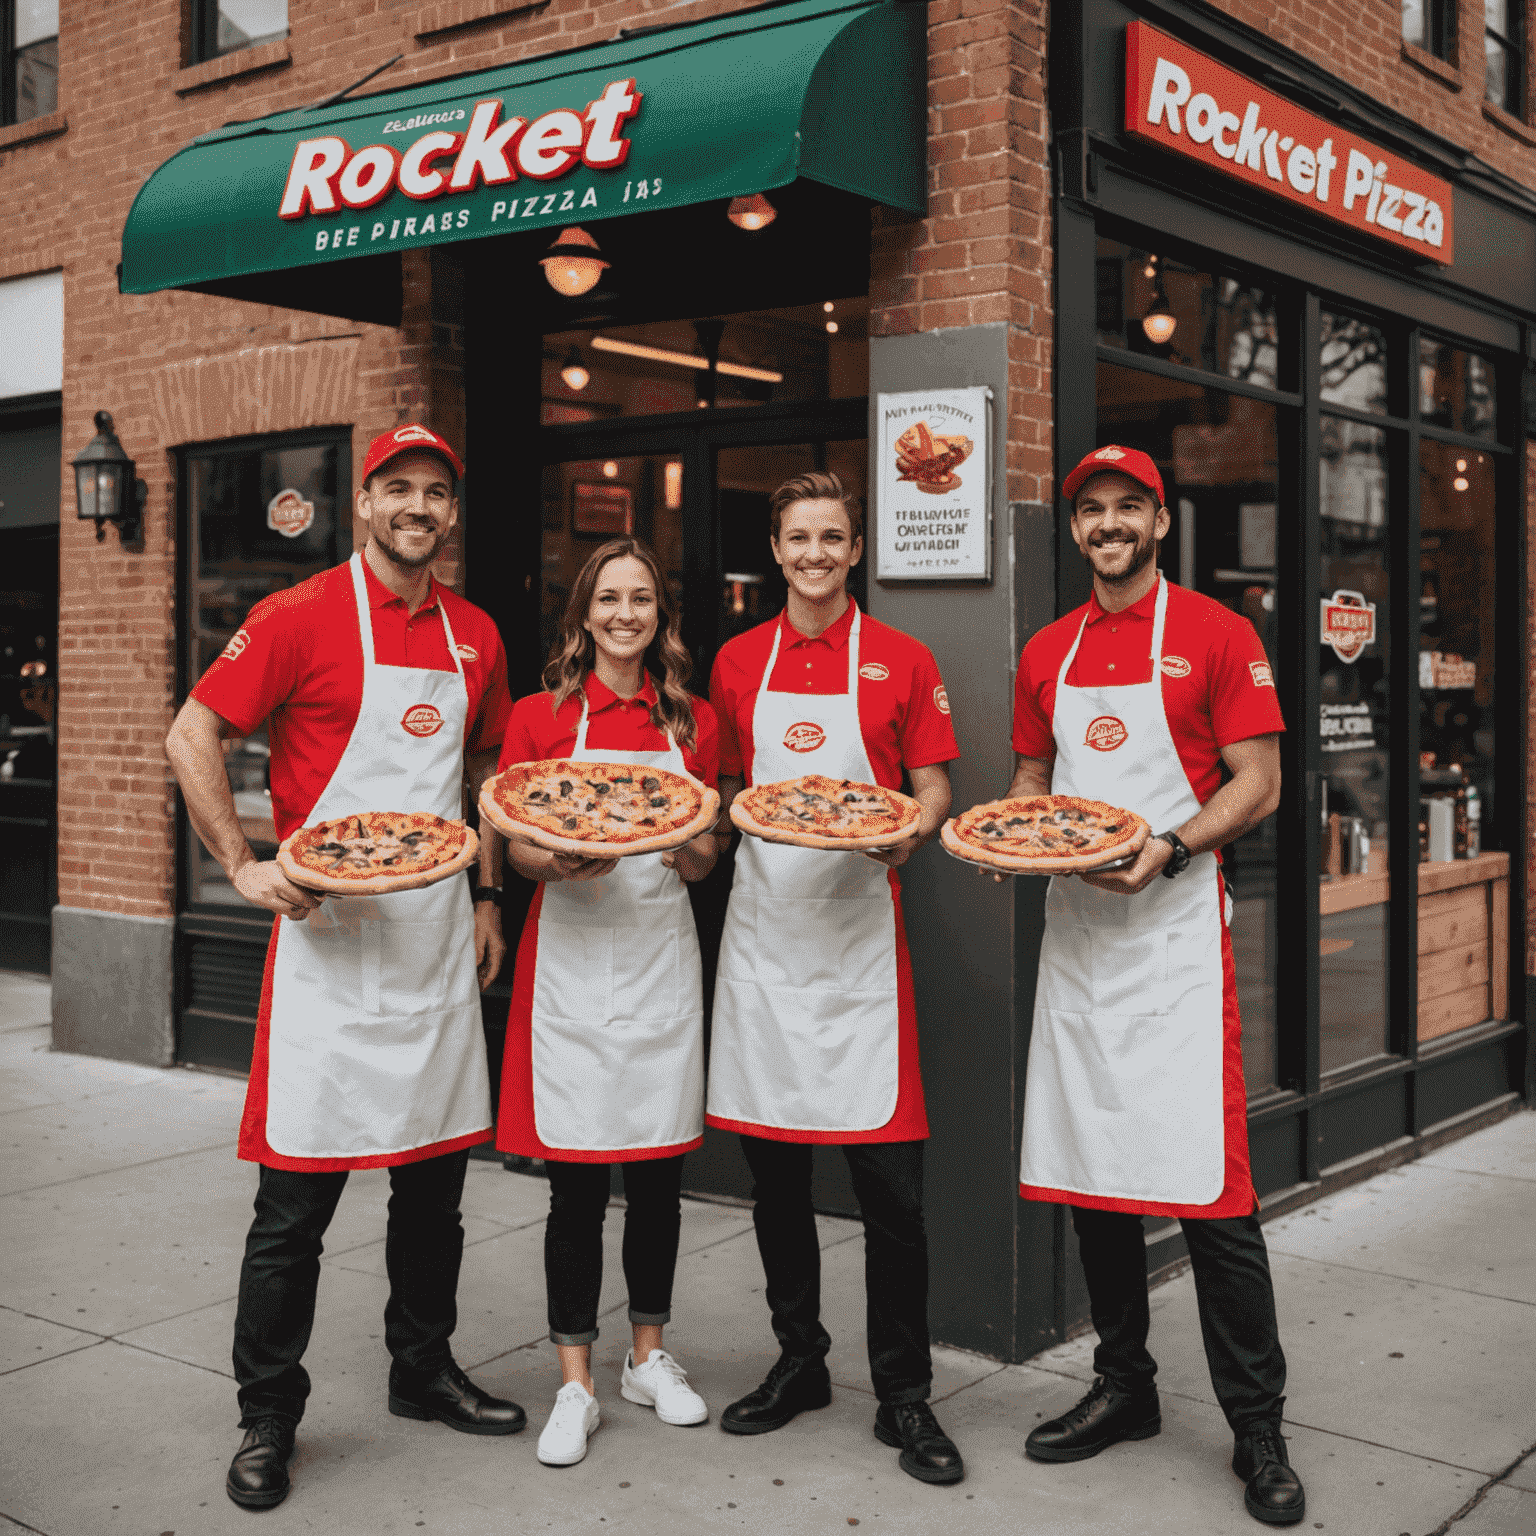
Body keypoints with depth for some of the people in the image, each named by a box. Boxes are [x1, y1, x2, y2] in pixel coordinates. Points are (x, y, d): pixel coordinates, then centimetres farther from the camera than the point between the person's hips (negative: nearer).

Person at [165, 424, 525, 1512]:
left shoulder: (474, 635, 10)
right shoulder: (304, 616, -6)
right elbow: (192, 737, -5)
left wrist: (486, 900, 14)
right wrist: (246, 868, -13)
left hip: (439, 942, 6)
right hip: (331, 941, -5)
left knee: (437, 1171, 14)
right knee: (299, 1194, 0)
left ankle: (424, 1371, 32)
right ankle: (268, 1418, 15)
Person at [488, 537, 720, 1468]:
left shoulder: (693, 722, 7)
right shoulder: (541, 715, 1)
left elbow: (705, 863, 11)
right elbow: (516, 850, 2)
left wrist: (686, 848, -12)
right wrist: (565, 862, -19)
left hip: (663, 956, 3)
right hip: (573, 958, -2)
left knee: (660, 1170, 9)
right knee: (576, 1178, 0)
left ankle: (649, 1356, 27)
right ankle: (576, 1384, 12)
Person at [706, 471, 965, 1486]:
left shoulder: (899, 661, 3)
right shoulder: (737, 663, 11)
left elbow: (933, 788, 4)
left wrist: (907, 830, -16)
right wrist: (735, 818, -3)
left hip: (860, 933, -3)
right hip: (763, 927, 3)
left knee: (889, 1173, -4)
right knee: (773, 1167, 10)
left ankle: (905, 1395, 9)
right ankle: (800, 1363, 26)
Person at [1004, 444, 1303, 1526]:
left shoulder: (1214, 634, -1)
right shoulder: (1049, 653, 14)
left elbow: (1259, 786, -5)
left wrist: (1168, 849, -20)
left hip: (1177, 933, -5)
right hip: (1076, 934, 5)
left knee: (1210, 1185, -6)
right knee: (1089, 1173, 10)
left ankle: (1258, 1431, 7)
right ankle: (1125, 1389, 26)